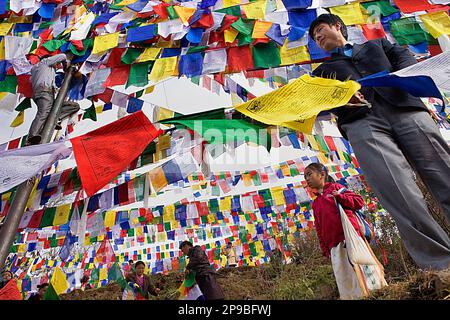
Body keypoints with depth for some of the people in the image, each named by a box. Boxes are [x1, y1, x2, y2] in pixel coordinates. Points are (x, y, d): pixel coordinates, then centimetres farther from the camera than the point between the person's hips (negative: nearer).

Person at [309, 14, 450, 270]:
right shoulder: (323, 70, 32)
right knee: (401, 195, -21)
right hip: (361, 122, -1)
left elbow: (406, 58, 18)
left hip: (404, 109, 2)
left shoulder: (377, 44, 35)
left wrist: (401, 76, -6)